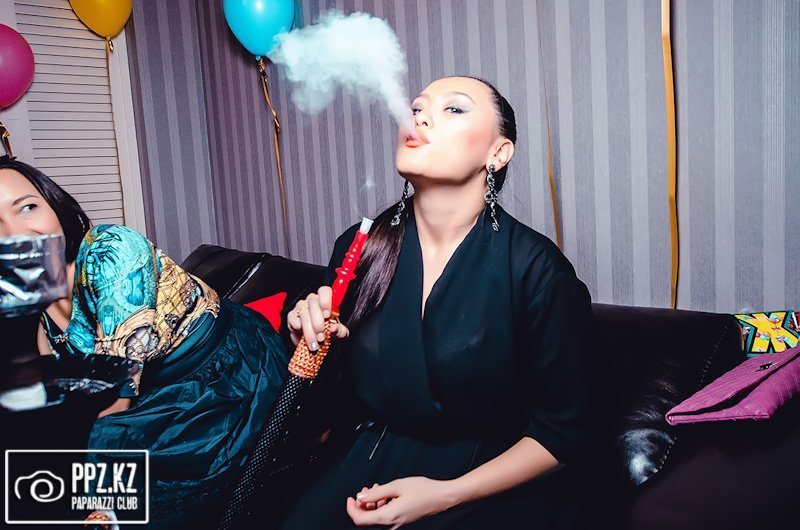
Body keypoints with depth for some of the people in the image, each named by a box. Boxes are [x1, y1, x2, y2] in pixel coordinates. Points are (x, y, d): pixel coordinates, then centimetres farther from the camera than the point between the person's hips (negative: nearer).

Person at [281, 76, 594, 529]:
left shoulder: (535, 268, -16)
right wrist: (312, 341, -13)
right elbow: (336, 392, 8)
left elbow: (563, 431, -8)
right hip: (368, 464, 2)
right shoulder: (359, 247, -6)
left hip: (490, 488, -1)